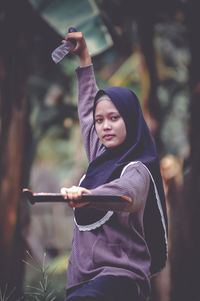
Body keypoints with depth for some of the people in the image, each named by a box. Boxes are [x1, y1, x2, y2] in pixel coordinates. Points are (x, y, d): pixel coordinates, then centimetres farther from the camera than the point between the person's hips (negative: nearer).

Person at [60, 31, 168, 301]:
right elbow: (87, 110, 34)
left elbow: (128, 193, -31)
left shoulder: (137, 170, -6)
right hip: (85, 278, 8)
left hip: (120, 276, -8)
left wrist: (88, 196, -52)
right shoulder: (101, 157, 17)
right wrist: (84, 59, 41)